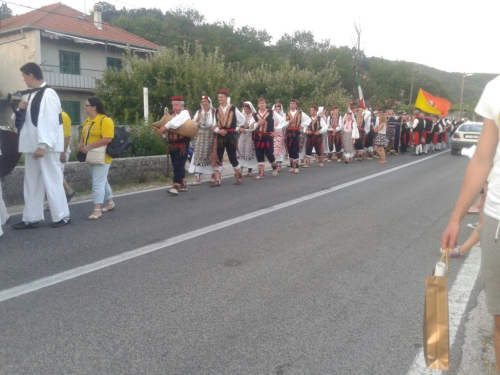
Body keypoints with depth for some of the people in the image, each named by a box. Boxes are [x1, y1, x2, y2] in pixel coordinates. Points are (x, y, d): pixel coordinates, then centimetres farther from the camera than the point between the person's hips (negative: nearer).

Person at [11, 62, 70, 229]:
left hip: (46, 146, -9)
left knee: (51, 181, -1)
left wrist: (43, 145, -23)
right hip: (31, 145, 9)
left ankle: (62, 216, 10)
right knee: (31, 183, 11)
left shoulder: (48, 94, -13)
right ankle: (31, 218, 19)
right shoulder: (32, 94, 14)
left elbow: (50, 121, -19)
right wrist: (23, 109, 2)